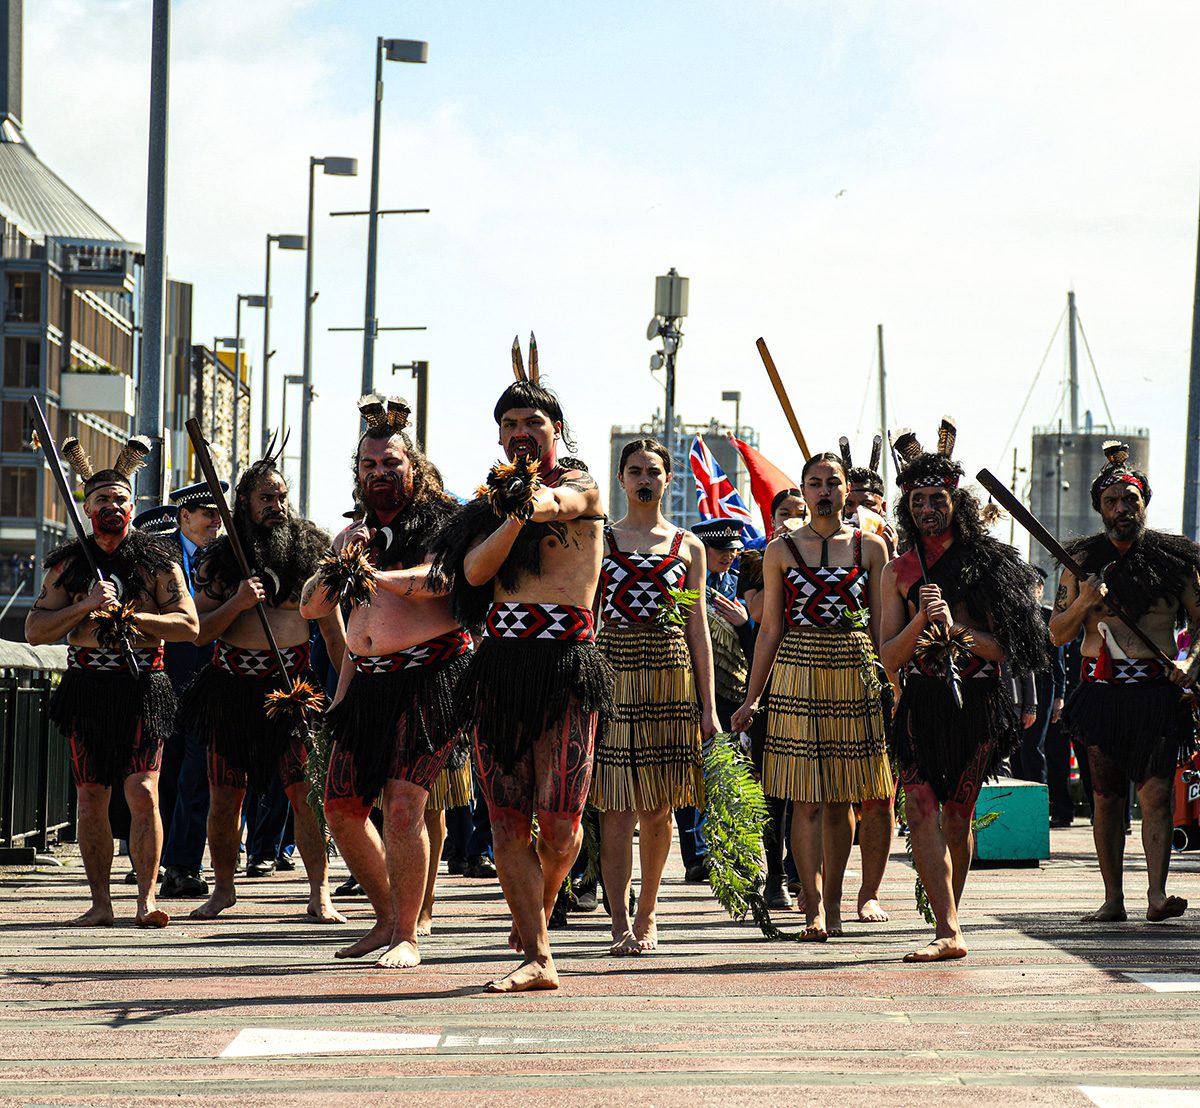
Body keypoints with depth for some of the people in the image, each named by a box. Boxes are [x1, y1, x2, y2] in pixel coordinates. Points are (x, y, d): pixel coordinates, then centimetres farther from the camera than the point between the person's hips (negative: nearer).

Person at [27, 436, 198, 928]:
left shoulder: (157, 562, 6)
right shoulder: (67, 565, 10)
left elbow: (189, 625, -2)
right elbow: (35, 629, 3)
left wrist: (130, 615, -12)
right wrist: (87, 607, -11)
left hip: (143, 688, -2)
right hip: (87, 688, 2)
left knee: (143, 791, -13)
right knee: (91, 796, 0)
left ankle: (147, 897, -11)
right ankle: (100, 902, 6)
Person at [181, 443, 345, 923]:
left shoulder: (310, 551, 6)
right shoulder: (219, 559, 6)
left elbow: (333, 630, 10)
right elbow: (198, 631, 3)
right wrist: (238, 603, -13)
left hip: (292, 685, -1)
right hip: (230, 688, 1)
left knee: (308, 792, -11)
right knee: (224, 798, 6)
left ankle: (320, 894, -8)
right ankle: (223, 888, 23)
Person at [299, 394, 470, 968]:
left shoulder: (439, 522, 1)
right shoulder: (355, 535, 20)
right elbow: (311, 607, 17)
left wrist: (374, 576, -30)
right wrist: (340, 563, 0)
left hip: (430, 673, -7)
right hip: (367, 682, 7)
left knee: (402, 803, -17)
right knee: (341, 807, 5)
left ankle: (407, 936, -8)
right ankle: (387, 919, 21)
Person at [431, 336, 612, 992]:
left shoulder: (580, 485, 5)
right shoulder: (495, 498, 18)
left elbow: (557, 502, -21)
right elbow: (474, 570, 2)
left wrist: (528, 498, -44)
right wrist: (512, 515, -17)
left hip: (565, 662, -4)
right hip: (499, 663, 4)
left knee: (558, 819, -9)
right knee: (507, 817, -2)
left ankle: (538, 910, 22)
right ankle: (536, 957, 0)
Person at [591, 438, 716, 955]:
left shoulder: (688, 546, 11)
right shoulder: (599, 539, 8)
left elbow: (697, 627, 10)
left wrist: (707, 705, 5)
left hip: (671, 677, 2)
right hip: (613, 673, -2)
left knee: (658, 806, 5)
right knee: (618, 804, -8)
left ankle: (647, 911, 20)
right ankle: (621, 924, -8)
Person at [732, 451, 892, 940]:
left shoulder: (870, 546, 8)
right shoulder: (781, 551, 6)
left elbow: (880, 625, 11)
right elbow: (770, 629, 7)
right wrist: (752, 698, 4)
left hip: (855, 674, 1)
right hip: (798, 673, -1)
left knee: (843, 798, 5)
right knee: (806, 799, -7)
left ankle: (832, 902, 16)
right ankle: (815, 909, -7)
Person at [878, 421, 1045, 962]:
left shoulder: (989, 564, 2)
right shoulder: (899, 572, 8)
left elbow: (1003, 648, -2)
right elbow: (888, 657, 3)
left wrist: (954, 627, -17)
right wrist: (922, 620, -14)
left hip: (976, 702, -1)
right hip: (921, 703, 1)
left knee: (956, 817, 5)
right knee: (921, 811, -14)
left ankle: (947, 921, 22)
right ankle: (949, 930, -19)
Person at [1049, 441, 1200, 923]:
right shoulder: (1082, 560, 8)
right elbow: (1058, 634, 8)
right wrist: (1083, 602, -11)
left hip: (1158, 690, -1)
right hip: (1101, 689, 1)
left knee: (1155, 791, -12)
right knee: (1106, 795, 3)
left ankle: (1157, 893, -18)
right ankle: (1113, 897, 9)